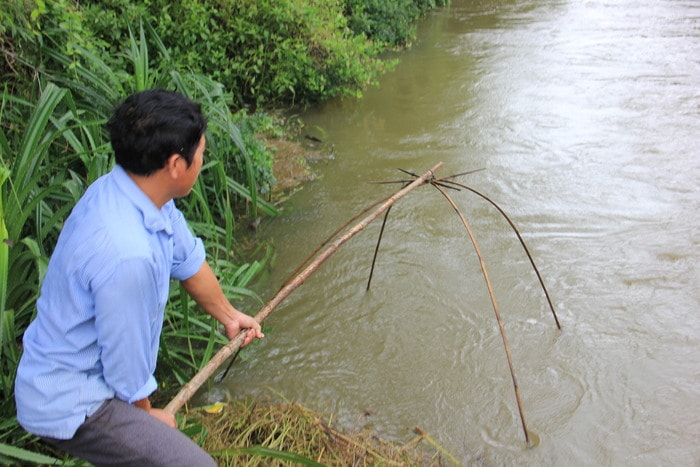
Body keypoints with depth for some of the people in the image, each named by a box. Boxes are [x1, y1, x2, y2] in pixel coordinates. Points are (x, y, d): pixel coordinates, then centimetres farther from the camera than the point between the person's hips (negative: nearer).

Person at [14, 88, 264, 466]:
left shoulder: (126, 188, -8)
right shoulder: (127, 255, -36)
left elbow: (189, 260, 8)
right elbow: (126, 363, -22)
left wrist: (228, 316, 23)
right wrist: (146, 413, -1)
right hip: (66, 404, -9)